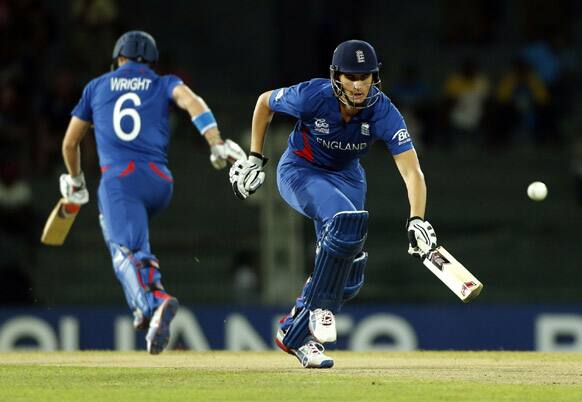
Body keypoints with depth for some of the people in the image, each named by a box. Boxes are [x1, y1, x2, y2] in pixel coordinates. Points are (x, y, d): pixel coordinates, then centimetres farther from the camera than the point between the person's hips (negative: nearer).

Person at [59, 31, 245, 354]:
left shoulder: (97, 87, 22)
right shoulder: (164, 84, 20)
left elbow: (70, 142, 27)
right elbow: (192, 102, -4)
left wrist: (75, 182, 45)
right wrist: (216, 143, -15)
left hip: (118, 178, -3)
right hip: (160, 183, 3)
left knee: (126, 251, -19)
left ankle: (155, 302, -49)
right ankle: (145, 308, 12)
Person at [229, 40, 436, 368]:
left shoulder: (383, 112, -27)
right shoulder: (312, 96, -29)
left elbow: (412, 170, -35)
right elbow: (264, 102, -8)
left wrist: (417, 221, -50)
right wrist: (254, 159, -6)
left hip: (346, 177, 4)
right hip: (299, 171, -4)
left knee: (349, 279, 3)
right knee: (347, 219, -33)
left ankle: (296, 333, 24)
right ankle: (320, 307, -18)